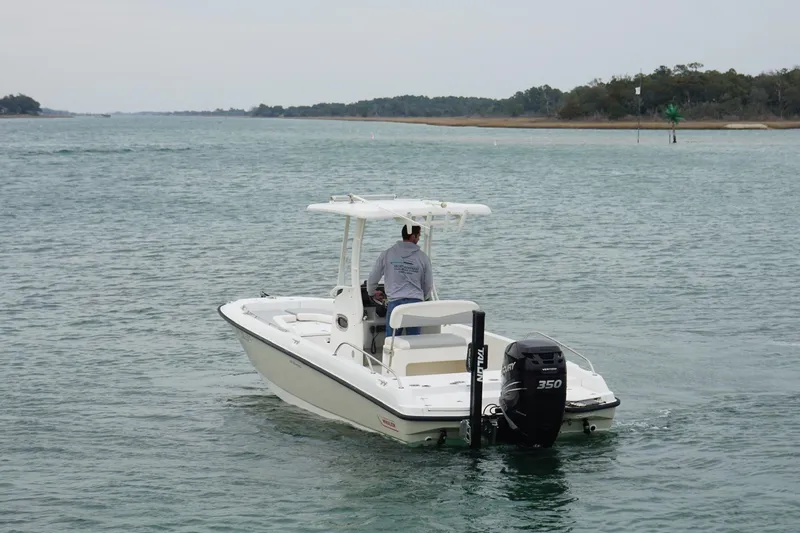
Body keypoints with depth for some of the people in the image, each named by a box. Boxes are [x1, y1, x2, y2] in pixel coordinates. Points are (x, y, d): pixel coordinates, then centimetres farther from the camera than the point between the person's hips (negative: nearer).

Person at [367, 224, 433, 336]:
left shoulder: (387, 254, 4)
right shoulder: (423, 257, 5)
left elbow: (372, 279, 11)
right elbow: (428, 285, 13)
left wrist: (372, 293, 32)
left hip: (395, 302, -1)